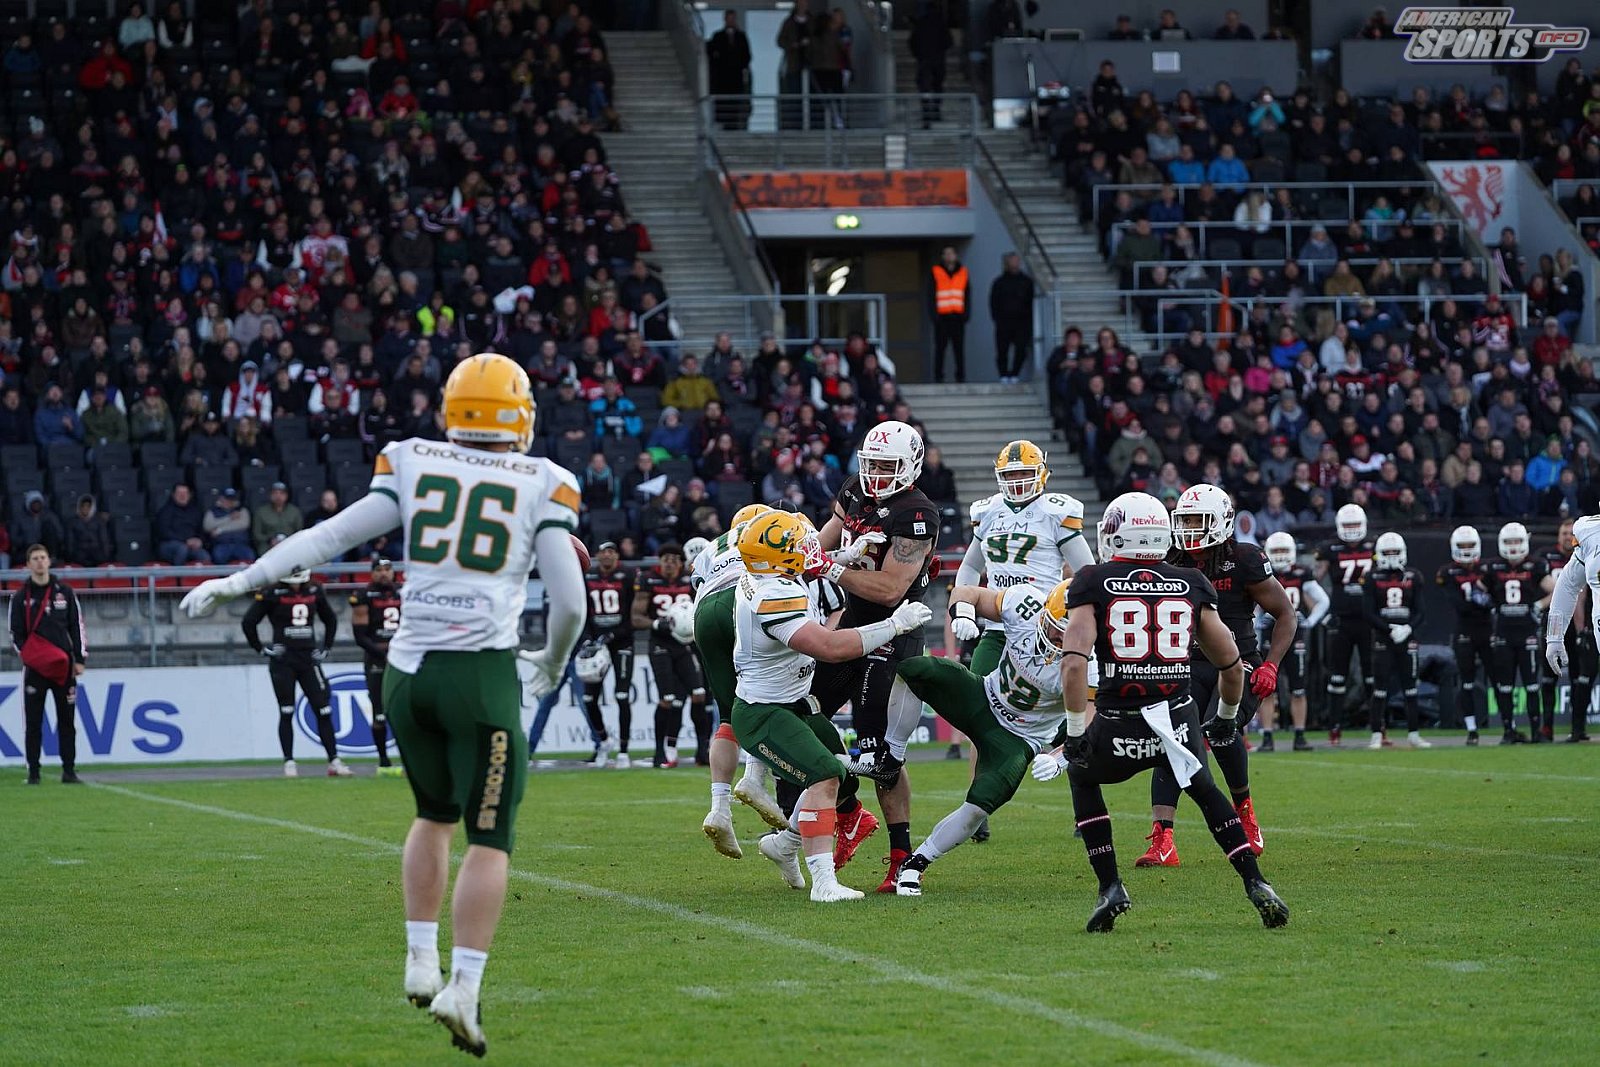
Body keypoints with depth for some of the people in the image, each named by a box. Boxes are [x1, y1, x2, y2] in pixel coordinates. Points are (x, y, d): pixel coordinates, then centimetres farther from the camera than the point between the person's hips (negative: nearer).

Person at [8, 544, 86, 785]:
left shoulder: (64, 592, 8)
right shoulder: (21, 597, 5)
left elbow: (77, 626, 9)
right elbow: (16, 633, 5)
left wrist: (80, 659, 2)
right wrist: (26, 653, -13)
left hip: (63, 665, 1)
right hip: (34, 666, -1)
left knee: (67, 720, 1)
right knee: (33, 721, -2)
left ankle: (69, 770, 4)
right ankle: (33, 771, 2)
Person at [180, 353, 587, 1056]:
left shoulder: (412, 464, 7)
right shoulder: (541, 485, 1)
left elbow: (334, 534, 6)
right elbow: (569, 601, 0)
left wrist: (238, 582, 10)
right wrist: (552, 664, 19)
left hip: (408, 667, 4)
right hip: (482, 675, -4)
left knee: (435, 814, 25)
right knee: (489, 838, 2)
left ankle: (420, 962, 21)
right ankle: (463, 989, -11)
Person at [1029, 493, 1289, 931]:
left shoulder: (1093, 584, 0)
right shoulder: (1190, 586, 9)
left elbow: (1074, 663, -13)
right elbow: (1231, 664, 14)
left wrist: (1075, 733, -6)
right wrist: (1227, 718, 32)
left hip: (1119, 727, -2)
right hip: (1179, 721, 2)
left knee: (1082, 777, 28)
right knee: (1205, 791, 30)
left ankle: (1111, 889, 16)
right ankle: (1256, 885, 16)